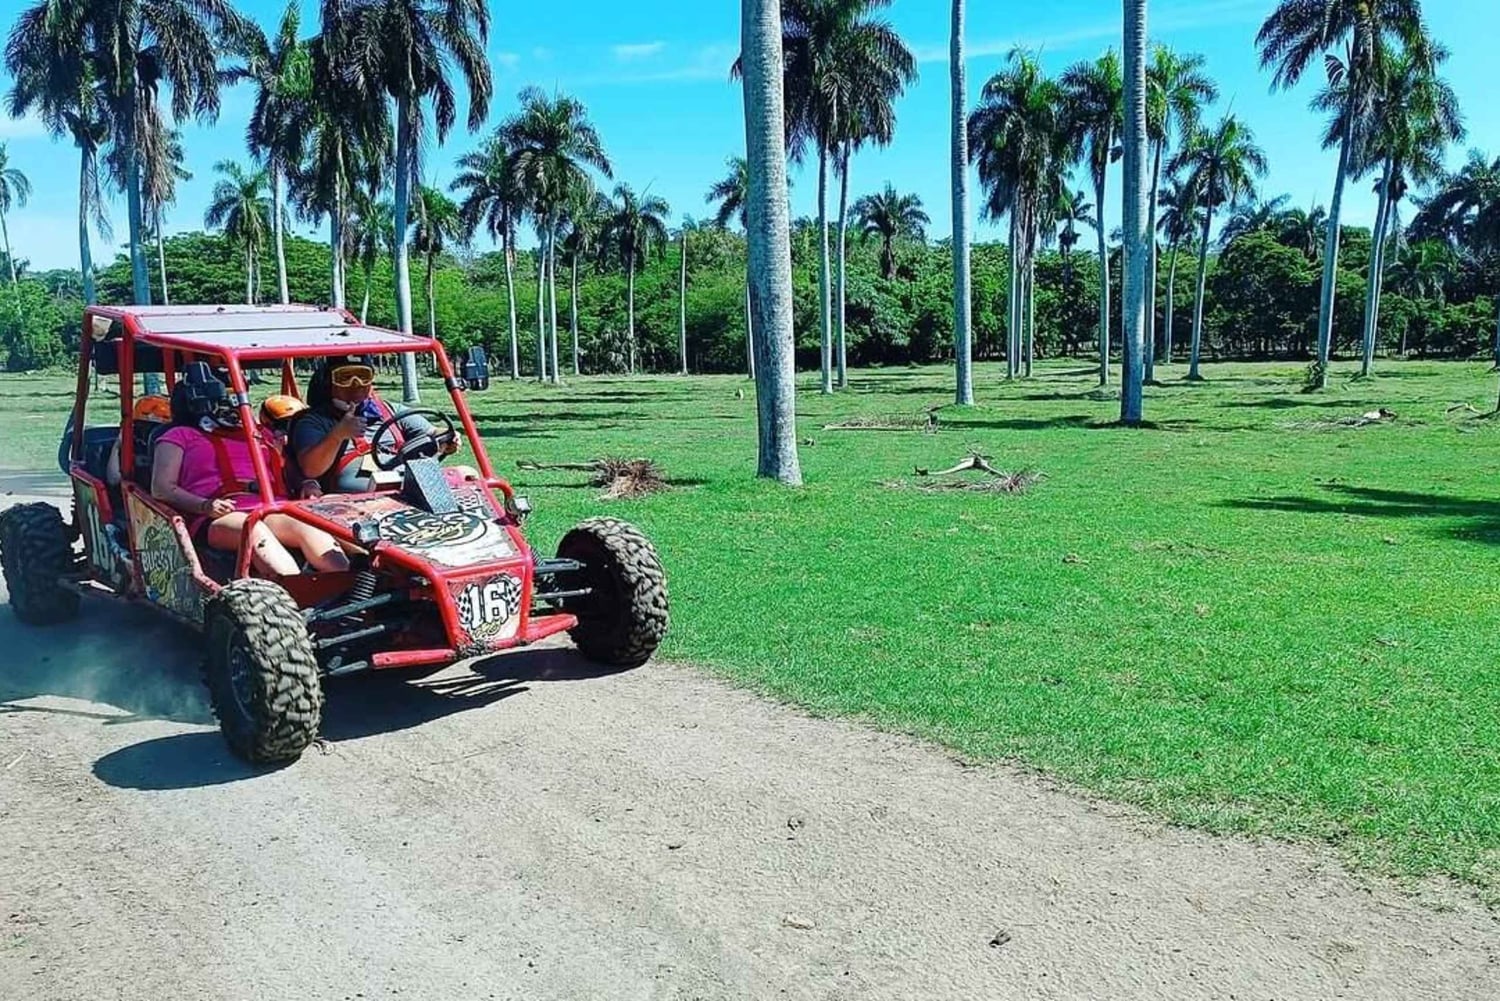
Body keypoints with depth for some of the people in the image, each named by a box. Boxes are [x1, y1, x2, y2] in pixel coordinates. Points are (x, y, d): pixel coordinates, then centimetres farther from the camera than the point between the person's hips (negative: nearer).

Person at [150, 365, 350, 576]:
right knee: (255, 532, -39)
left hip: (271, 509, 3)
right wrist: (205, 506, -10)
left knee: (310, 526, -31)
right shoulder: (178, 436, 23)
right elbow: (161, 489, 10)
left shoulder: (254, 434, 35)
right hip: (217, 518, -3)